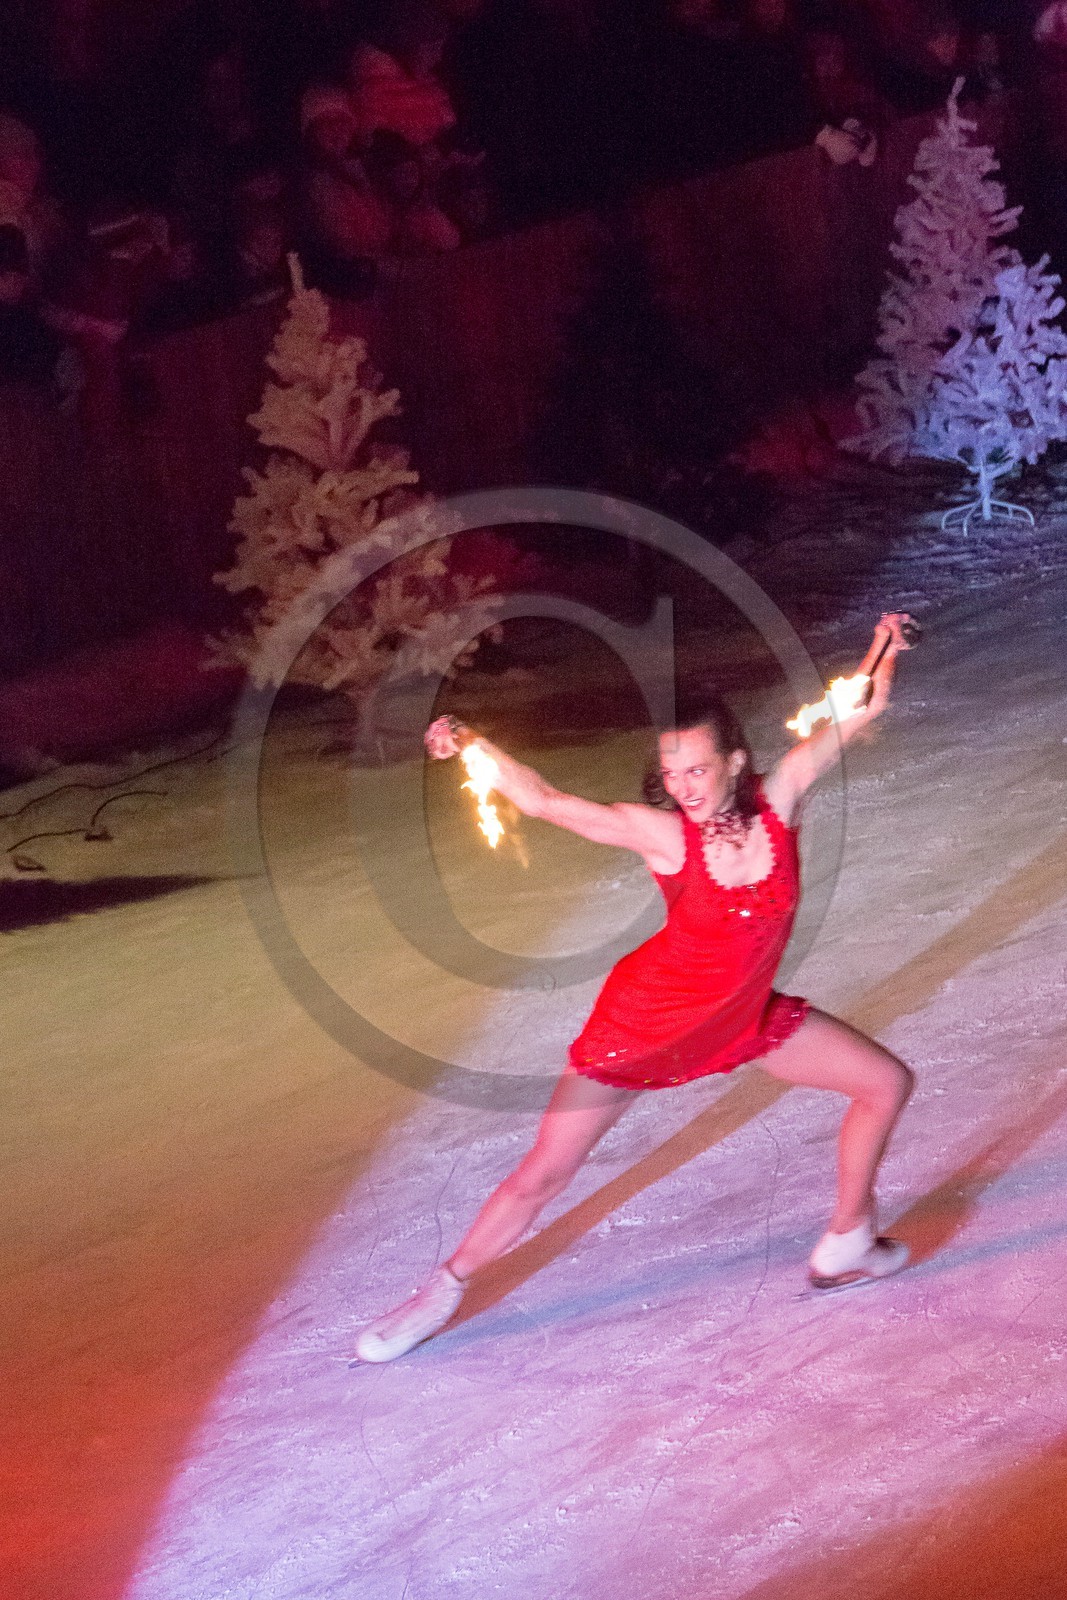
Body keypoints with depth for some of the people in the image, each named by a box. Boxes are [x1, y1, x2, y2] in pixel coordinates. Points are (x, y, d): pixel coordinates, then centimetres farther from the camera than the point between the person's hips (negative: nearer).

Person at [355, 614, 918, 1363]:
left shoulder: (777, 798, -18)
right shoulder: (662, 835, -26)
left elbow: (856, 713, -14)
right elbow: (544, 800, -31)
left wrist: (885, 650, -31)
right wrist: (470, 745, -44)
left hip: (743, 1018, 5)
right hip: (647, 1021, -5)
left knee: (888, 1082, 7)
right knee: (542, 1175, -2)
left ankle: (847, 1245, 24)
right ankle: (439, 1295, 18)